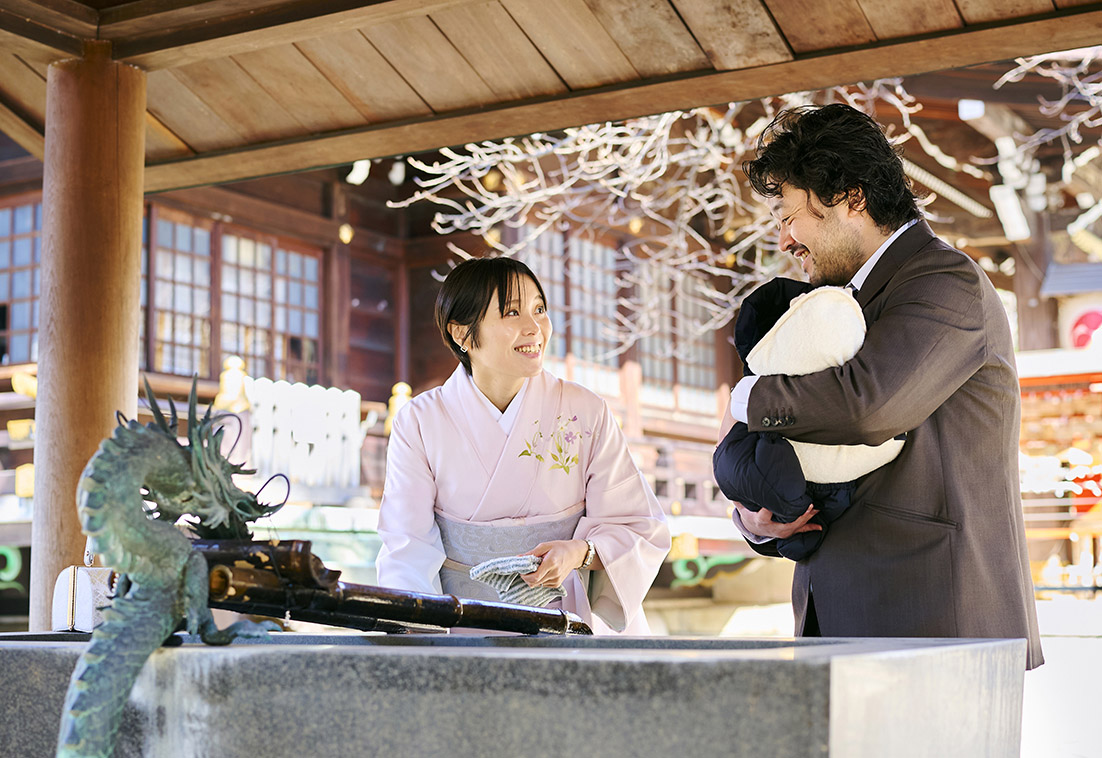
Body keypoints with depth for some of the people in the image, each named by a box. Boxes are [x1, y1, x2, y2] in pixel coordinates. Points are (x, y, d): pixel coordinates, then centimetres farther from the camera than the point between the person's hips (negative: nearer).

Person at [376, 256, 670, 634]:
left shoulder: (587, 413, 0)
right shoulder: (419, 422, 0)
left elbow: (640, 529, 2)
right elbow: (407, 548, -4)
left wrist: (580, 553, -18)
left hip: (564, 615, 0)